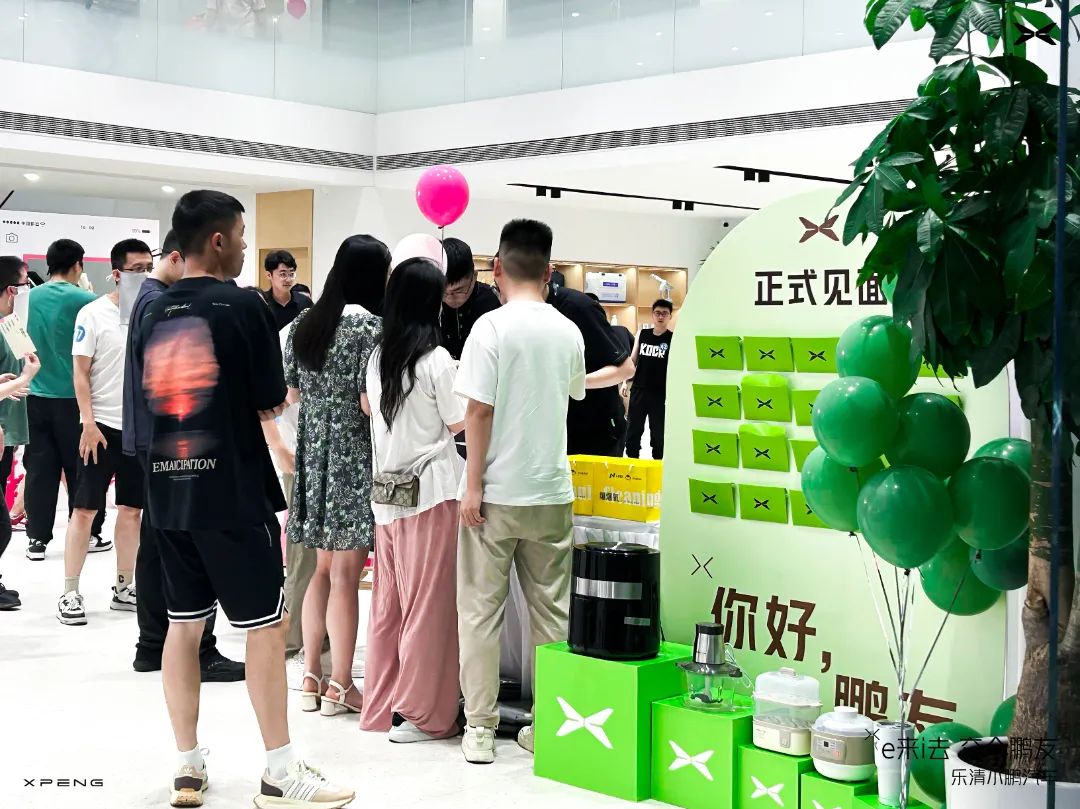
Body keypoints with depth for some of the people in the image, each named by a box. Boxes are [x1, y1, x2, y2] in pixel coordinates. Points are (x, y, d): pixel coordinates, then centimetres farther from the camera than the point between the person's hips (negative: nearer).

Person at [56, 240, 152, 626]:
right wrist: (88, 423, -14)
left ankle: (123, 587, 19)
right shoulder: (94, 313, -6)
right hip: (103, 425, -4)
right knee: (85, 508, 0)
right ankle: (70, 592, 6)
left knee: (132, 508, 10)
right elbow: (80, 372, -7)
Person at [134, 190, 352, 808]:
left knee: (184, 623, 12)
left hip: (168, 487, 7)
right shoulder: (243, 305, -11)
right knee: (266, 624, 1)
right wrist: (281, 395, 14)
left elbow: (154, 398, 14)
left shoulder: (154, 313, 7)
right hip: (229, 490, -7)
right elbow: (270, 404, -7)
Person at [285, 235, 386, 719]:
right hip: (353, 459, -7)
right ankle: (340, 686, 7)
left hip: (313, 456, 7)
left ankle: (312, 678, 20)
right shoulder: (370, 328, -13)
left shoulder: (304, 325, 8)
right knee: (345, 575, -1)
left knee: (322, 569, 15)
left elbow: (290, 392, 14)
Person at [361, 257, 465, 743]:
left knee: (389, 599, 12)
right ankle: (422, 713, 6)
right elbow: (459, 423, -6)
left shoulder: (378, 357, 8)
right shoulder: (436, 359, -11)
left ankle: (381, 705, 20)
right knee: (430, 600, 1)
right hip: (432, 489, -6)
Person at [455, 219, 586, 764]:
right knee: (553, 612, 11)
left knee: (481, 612, 7)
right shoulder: (569, 333, 4)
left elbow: (478, 412, -13)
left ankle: (480, 729, 10)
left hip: (496, 493, -4)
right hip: (552, 493, 4)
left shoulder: (492, 327, -10)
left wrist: (473, 485, -8)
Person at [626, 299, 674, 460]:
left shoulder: (673, 339, -3)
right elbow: (632, 360, 12)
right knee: (633, 429, 8)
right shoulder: (642, 334, 7)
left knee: (658, 432, 5)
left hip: (660, 393, -3)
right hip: (638, 390, 3)